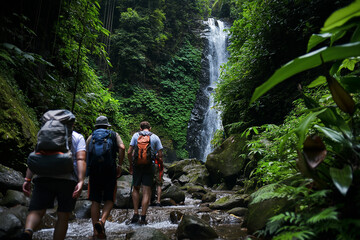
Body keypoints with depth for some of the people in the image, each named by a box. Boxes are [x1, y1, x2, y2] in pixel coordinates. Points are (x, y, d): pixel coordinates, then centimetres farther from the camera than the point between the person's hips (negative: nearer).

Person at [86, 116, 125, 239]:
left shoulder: (91, 137, 14)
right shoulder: (114, 134, 12)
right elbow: (122, 148, -6)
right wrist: (120, 165, -2)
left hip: (94, 170, 1)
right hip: (110, 170, -1)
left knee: (95, 201, 9)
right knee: (109, 200, 10)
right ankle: (102, 221, -15)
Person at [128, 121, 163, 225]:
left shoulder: (136, 135, 6)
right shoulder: (155, 137, 5)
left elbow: (129, 152, 0)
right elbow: (160, 155, 0)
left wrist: (131, 165, 10)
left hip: (137, 165, 1)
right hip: (149, 166, -1)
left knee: (136, 189, 17)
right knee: (146, 192, 3)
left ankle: (135, 214, 13)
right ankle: (143, 217, 2)